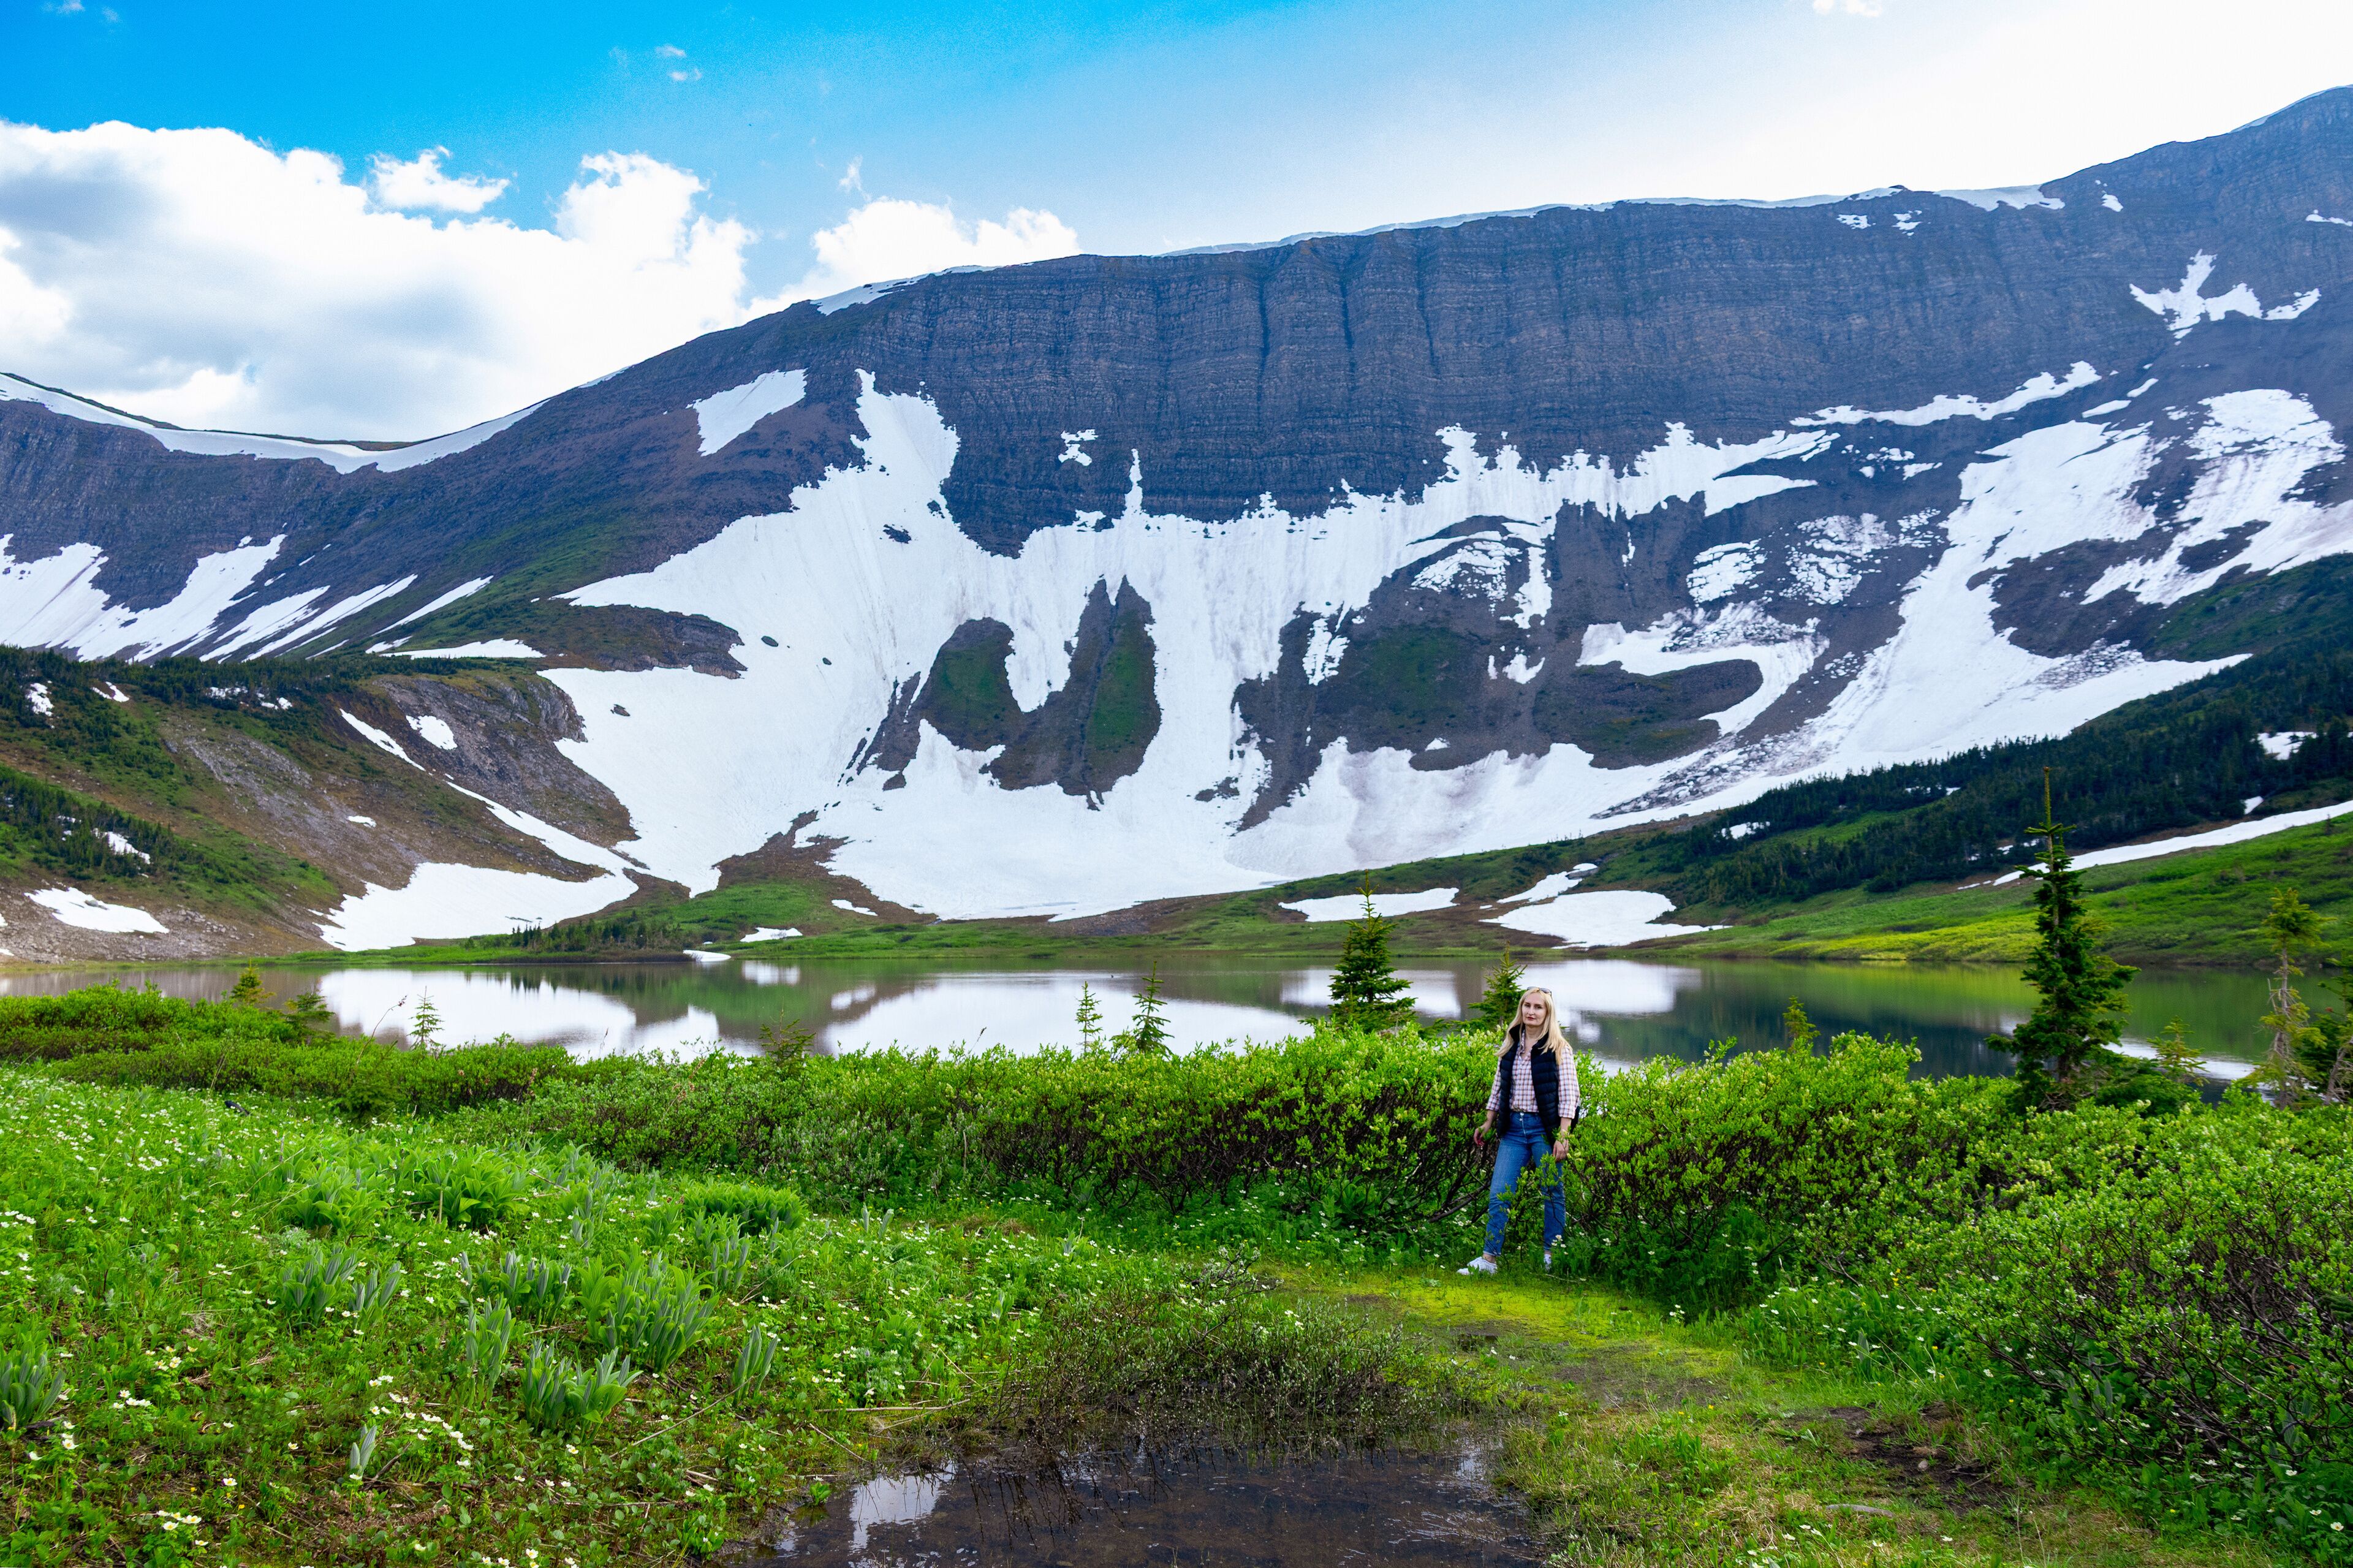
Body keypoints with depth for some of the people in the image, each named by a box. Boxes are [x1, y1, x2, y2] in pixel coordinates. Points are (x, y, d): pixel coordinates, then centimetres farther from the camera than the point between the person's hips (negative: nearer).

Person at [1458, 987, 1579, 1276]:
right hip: (1513, 1127, 4)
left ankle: (1551, 1257, 16)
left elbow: (1568, 1095, -8)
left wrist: (1562, 1136, -14)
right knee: (1498, 1194, -2)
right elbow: (1498, 1087, 17)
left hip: (1544, 1128, -4)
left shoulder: (1558, 1049, -4)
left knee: (1552, 1193, 5)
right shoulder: (1510, 1045, 9)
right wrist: (1488, 1123, 16)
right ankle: (1489, 1258, 0)